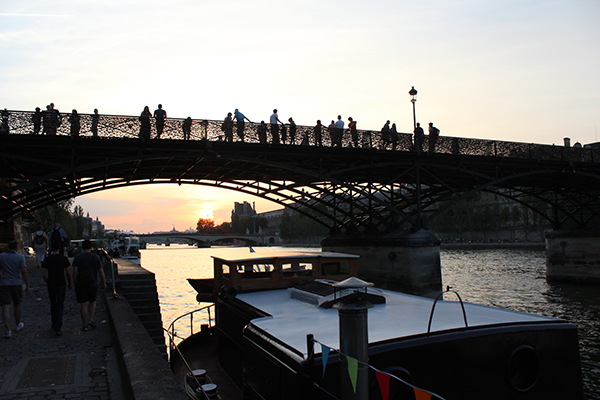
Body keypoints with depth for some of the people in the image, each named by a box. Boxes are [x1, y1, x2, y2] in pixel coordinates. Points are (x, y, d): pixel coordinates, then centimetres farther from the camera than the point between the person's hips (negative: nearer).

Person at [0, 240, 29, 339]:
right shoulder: (20, 257, -5)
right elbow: (24, 272, -10)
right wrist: (27, 286, -4)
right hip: (17, 284, 0)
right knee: (17, 305, 19)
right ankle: (18, 325, 36)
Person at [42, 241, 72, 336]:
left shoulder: (47, 259, -4)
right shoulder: (64, 259, -6)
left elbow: (44, 275, -5)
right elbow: (68, 273, -5)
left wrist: (48, 282, 12)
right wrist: (70, 284, 7)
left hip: (51, 285, 1)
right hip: (61, 284, -1)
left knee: (53, 305, 18)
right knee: (60, 305, 1)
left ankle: (54, 324, 30)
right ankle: (58, 327, -9)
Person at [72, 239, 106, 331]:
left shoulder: (77, 257, -1)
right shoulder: (95, 257, -2)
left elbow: (75, 272, -7)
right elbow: (101, 272, -1)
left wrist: (75, 283, 3)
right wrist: (104, 283, 8)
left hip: (80, 285, 0)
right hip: (92, 284, 0)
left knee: (83, 304, 4)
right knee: (92, 302, 19)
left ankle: (85, 325, 6)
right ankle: (91, 320, 5)